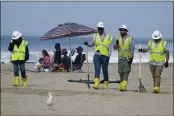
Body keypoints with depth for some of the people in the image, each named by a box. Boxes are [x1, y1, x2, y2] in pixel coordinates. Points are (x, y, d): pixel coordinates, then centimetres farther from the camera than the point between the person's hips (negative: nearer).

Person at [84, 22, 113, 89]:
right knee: (97, 70, -11)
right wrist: (87, 44, -1)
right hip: (97, 55, 1)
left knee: (105, 71, 7)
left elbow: (110, 47, 2)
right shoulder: (95, 36, 11)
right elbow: (91, 44, 19)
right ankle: (96, 85, -20)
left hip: (105, 56, -1)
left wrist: (108, 55, -8)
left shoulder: (108, 37, 3)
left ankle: (106, 85, 19)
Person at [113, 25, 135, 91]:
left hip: (128, 58, -5)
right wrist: (116, 44, -12)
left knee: (126, 72, -11)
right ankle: (121, 85, 15)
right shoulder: (118, 38, 9)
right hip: (120, 58, 5)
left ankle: (124, 86, -18)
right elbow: (114, 48, 9)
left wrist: (131, 58, -18)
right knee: (121, 72, 7)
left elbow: (132, 49, -10)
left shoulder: (130, 38, -5)